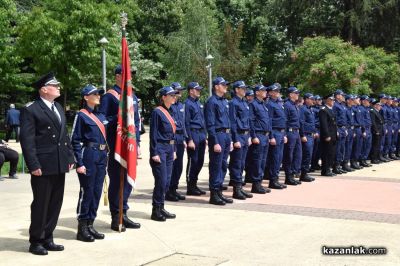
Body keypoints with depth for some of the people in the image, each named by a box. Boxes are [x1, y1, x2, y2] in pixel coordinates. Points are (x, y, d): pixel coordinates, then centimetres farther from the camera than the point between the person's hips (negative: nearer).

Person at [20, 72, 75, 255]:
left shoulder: (59, 108, 16)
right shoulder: (30, 110, -8)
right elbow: (27, 140, -12)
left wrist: (70, 157, 11)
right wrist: (33, 165, -17)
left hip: (59, 165, 7)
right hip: (43, 166, -7)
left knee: (55, 204, 12)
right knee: (41, 204, 2)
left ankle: (47, 239, 24)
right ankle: (36, 241, 15)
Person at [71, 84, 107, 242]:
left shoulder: (101, 116, 15)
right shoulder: (81, 115, -6)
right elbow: (75, 141, -9)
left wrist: (105, 158, 16)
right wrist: (79, 163, -15)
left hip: (101, 157, 7)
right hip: (88, 156, -7)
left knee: (97, 192, 9)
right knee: (86, 192, -2)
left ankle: (90, 225, 19)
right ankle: (82, 229, 6)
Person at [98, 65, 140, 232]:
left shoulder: (132, 96, 16)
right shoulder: (109, 96, -5)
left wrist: (137, 143, 14)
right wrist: (119, 117, -23)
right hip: (116, 147, -7)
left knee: (128, 179, 10)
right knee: (116, 180, 0)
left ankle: (123, 214, 22)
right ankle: (116, 219, 8)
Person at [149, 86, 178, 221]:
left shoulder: (170, 112, 14)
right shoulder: (157, 112, -11)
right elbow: (153, 134, -13)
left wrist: (174, 150, 17)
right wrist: (154, 153, -16)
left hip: (169, 149, 8)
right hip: (160, 149, -8)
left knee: (167, 181, 10)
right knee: (161, 181, -7)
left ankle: (161, 208, 19)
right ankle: (156, 211, 2)